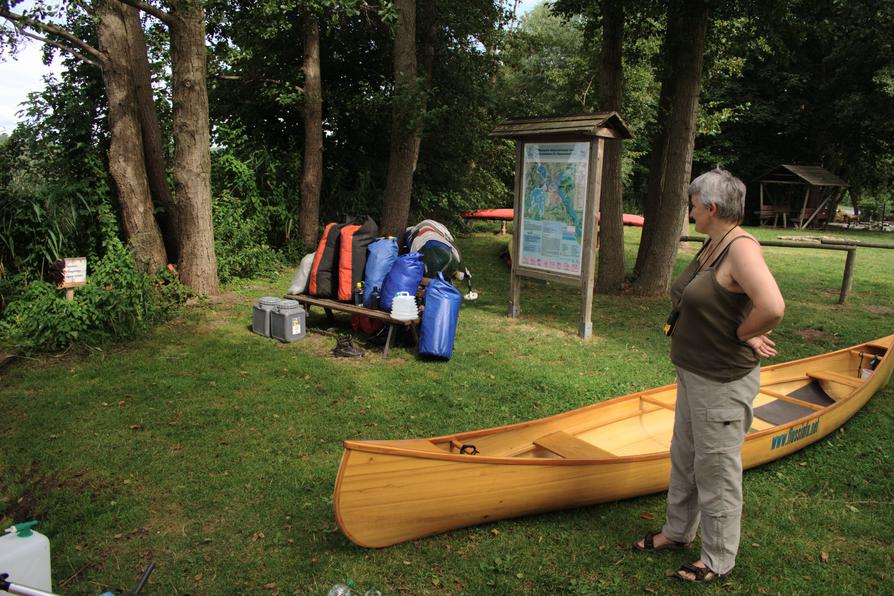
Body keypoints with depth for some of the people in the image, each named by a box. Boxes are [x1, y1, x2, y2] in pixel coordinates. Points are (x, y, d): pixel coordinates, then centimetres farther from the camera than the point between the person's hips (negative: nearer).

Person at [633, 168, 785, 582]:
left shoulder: (741, 247, -22)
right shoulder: (712, 245, 7)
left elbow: (772, 307, -36)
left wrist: (742, 336, -18)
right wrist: (743, 330, -1)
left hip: (723, 381, -10)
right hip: (694, 373, 10)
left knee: (715, 469, 5)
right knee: (684, 456, 21)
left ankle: (718, 560, 23)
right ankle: (677, 531, 40)